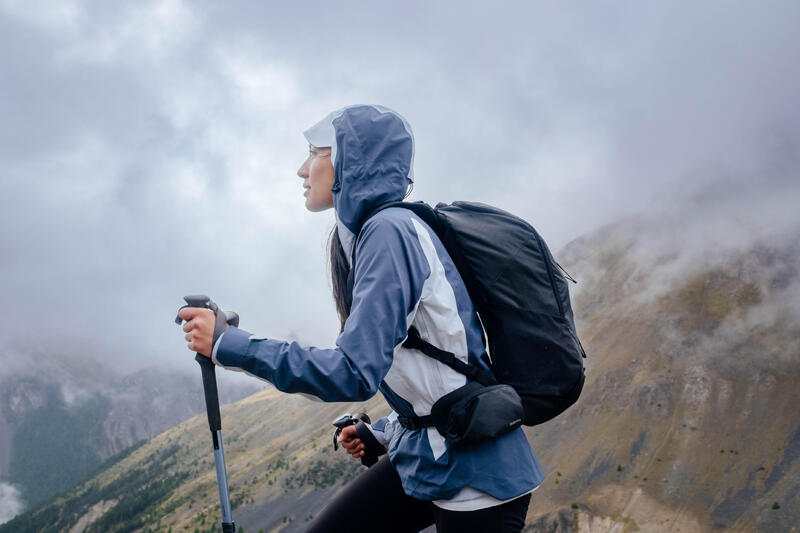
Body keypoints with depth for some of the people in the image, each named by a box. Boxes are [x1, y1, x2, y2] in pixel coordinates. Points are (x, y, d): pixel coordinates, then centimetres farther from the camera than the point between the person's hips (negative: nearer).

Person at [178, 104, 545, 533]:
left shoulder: (390, 230, -19)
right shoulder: (365, 234, 8)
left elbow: (354, 374, -27)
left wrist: (228, 343, -21)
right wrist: (382, 433, 14)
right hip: (424, 457, 8)